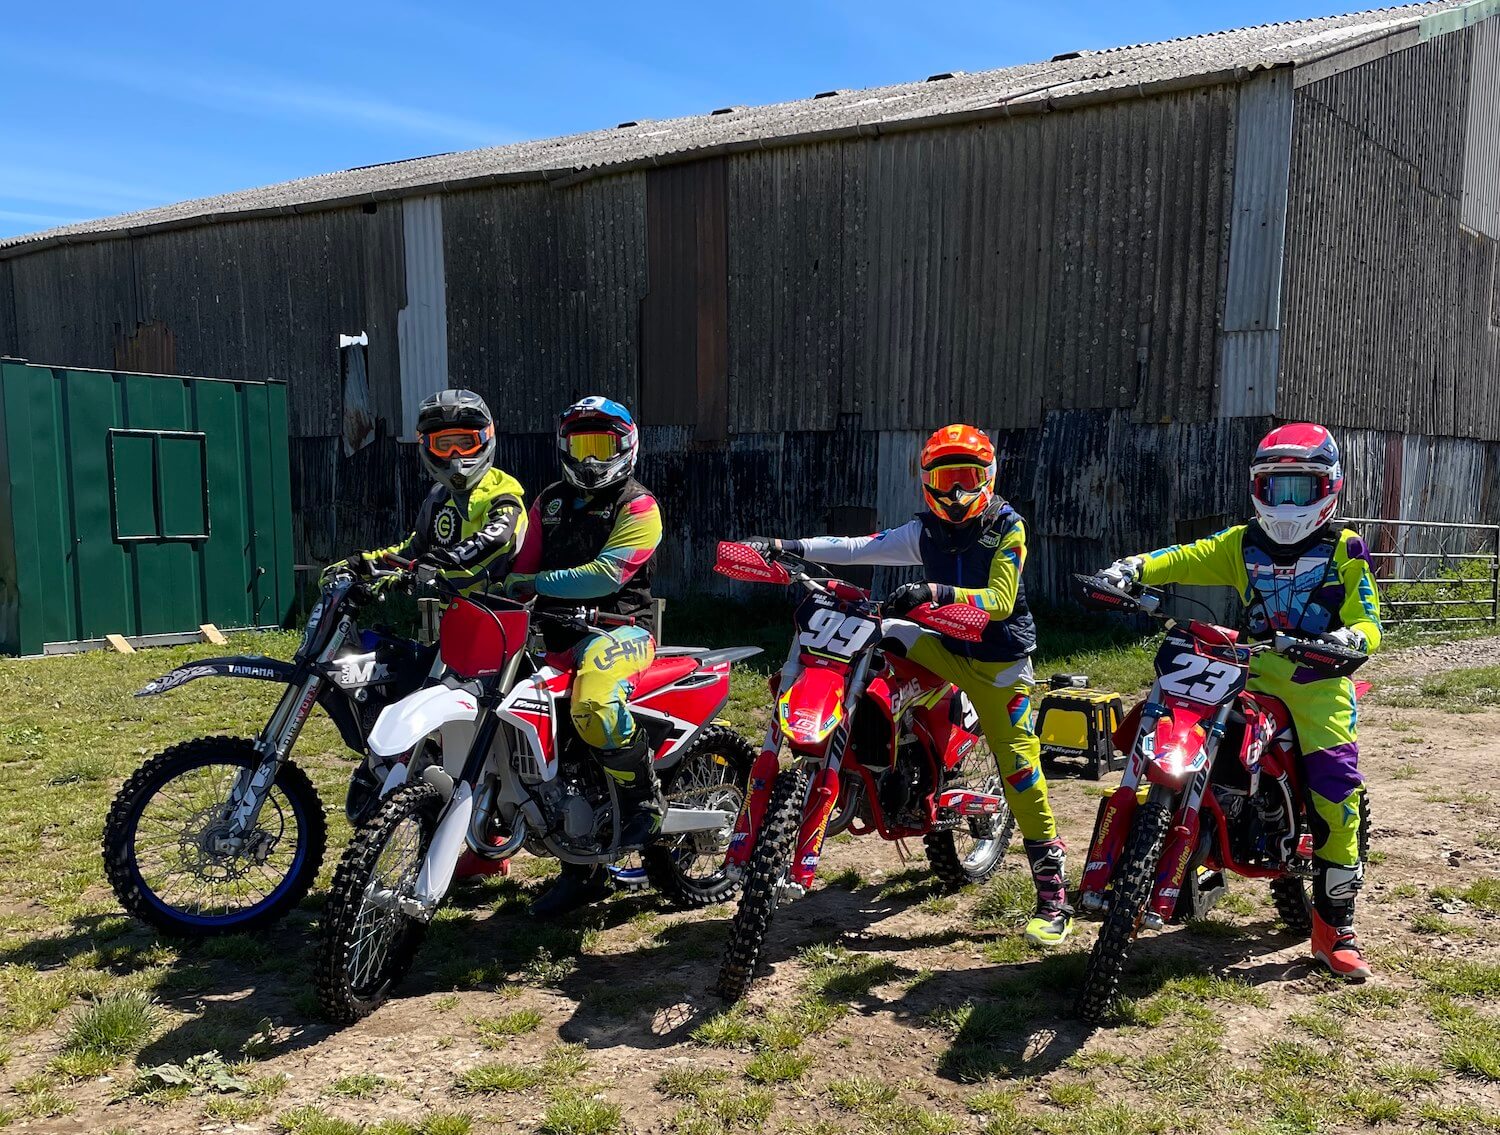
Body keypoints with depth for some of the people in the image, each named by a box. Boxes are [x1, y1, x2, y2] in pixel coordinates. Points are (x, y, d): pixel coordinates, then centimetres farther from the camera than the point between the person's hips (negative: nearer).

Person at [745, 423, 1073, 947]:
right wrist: (782, 545, -15)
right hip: (946, 646, 5)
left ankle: (1053, 893, -4)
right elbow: (855, 547, -4)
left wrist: (935, 593, -38)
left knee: (1019, 766, -12)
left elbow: (999, 600, -22)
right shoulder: (925, 531, 3)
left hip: (999, 658, -5)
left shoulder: (1007, 528, -10)